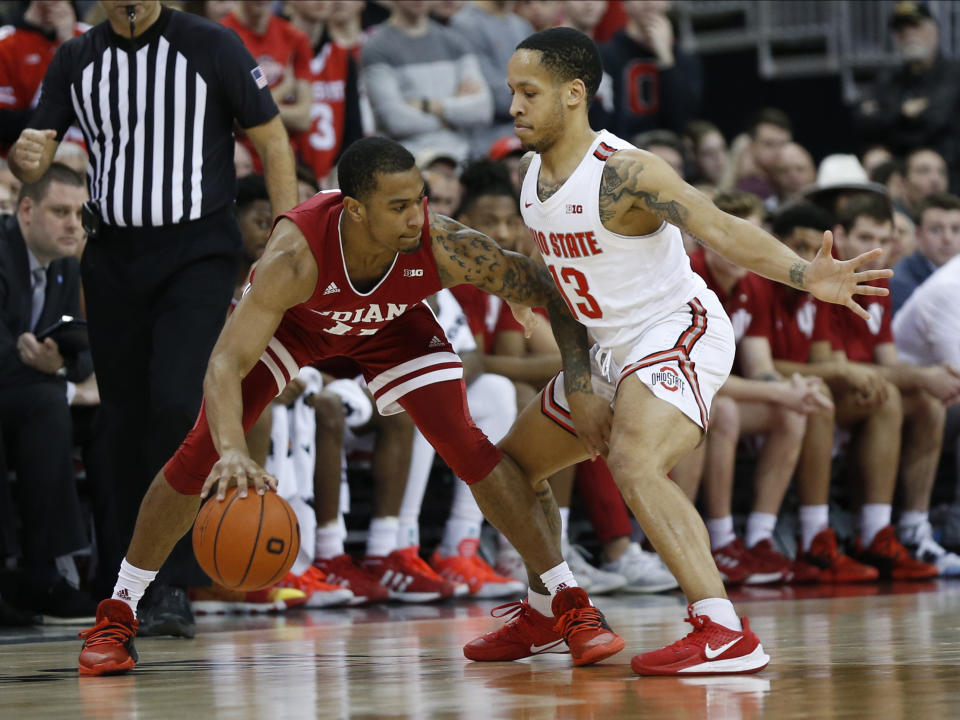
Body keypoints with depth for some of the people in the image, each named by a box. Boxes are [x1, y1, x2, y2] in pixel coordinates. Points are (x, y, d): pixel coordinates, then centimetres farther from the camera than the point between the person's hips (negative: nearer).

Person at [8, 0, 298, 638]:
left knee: (178, 404, -19)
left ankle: (176, 586, -15)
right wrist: (25, 157, -16)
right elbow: (33, 163, 10)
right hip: (114, 256, 4)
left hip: (198, 254, -4)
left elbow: (272, 142, 0)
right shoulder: (77, 59, 8)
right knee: (125, 421, 6)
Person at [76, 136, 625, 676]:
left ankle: (571, 603, -4)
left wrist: (581, 394, -33)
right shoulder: (296, 256, -44)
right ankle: (117, 615, 6)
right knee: (206, 448, -10)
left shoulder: (445, 247, -39)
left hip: (391, 322, 1)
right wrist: (233, 451, -65)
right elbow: (225, 364, -47)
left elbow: (554, 293, -25)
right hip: (292, 315, -1)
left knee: (468, 447, -15)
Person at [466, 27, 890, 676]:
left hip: (679, 332, -10)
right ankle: (546, 611, 38)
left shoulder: (624, 173, -22)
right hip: (613, 350, 10)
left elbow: (722, 228, -34)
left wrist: (805, 276, -49)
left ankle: (725, 634, -39)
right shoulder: (533, 174, 3)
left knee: (634, 463, -34)